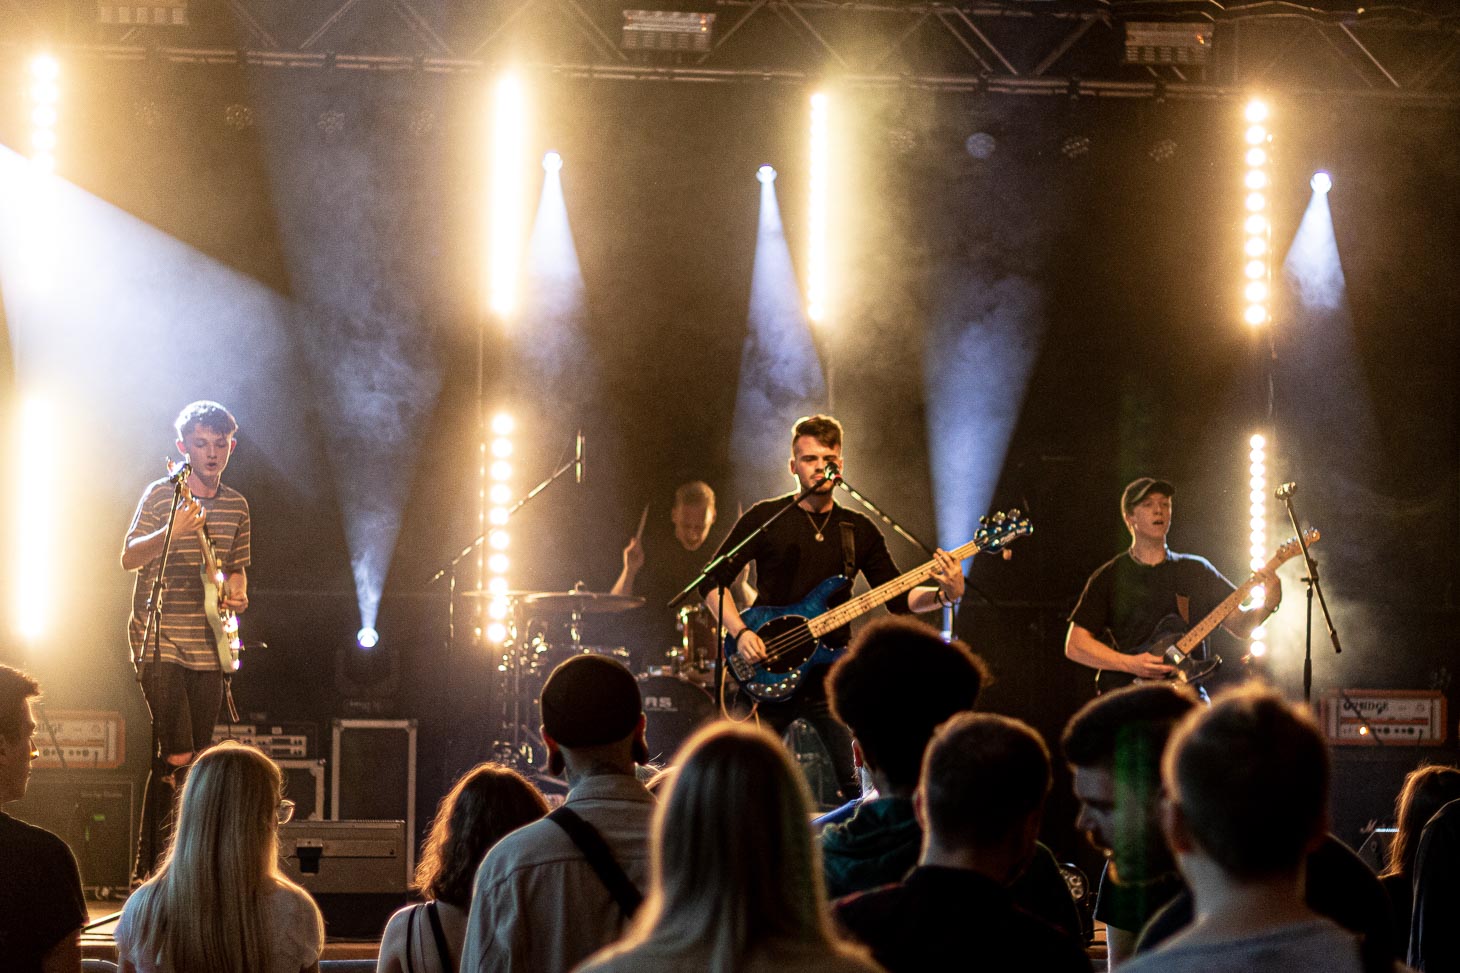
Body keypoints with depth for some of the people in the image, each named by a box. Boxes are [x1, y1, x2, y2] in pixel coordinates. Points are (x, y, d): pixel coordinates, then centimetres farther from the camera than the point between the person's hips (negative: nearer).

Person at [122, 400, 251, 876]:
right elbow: (128, 558, -15)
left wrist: (237, 591, 1)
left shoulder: (236, 505, 12)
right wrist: (170, 532, -32)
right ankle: (148, 867, -6)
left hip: (207, 650, 6)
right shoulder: (161, 494, -6)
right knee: (177, 756, -14)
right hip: (160, 644, -6)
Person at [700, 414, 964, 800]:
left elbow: (899, 599, 10)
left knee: (861, 786, -5)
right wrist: (740, 633, -14)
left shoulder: (859, 530, 11)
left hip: (831, 676, 2)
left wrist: (943, 595, -9)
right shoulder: (765, 519, 1)